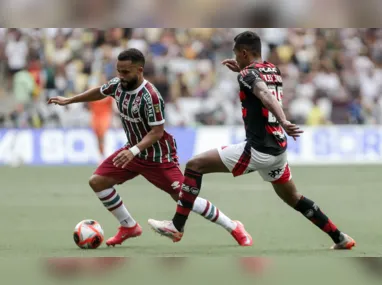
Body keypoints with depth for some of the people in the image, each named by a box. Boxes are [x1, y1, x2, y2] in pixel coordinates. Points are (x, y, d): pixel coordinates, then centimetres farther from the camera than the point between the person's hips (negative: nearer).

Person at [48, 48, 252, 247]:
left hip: (158, 155, -7)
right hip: (134, 150, 7)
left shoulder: (150, 96, -30)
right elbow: (99, 93, 14)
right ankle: (129, 227, 16)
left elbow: (157, 132, -27)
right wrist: (68, 101, 23)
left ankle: (233, 227, 3)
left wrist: (134, 151, -38)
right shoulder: (117, 85, -8)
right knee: (97, 182, 0)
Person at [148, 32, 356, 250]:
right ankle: (341, 239, 25)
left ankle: (177, 226, -4)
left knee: (195, 165, -2)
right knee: (293, 198, 26)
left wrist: (284, 122, -47)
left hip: (257, 150, -8)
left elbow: (266, 96, -30)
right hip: (278, 149, 8)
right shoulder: (274, 70, 14)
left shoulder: (249, 74, -9)